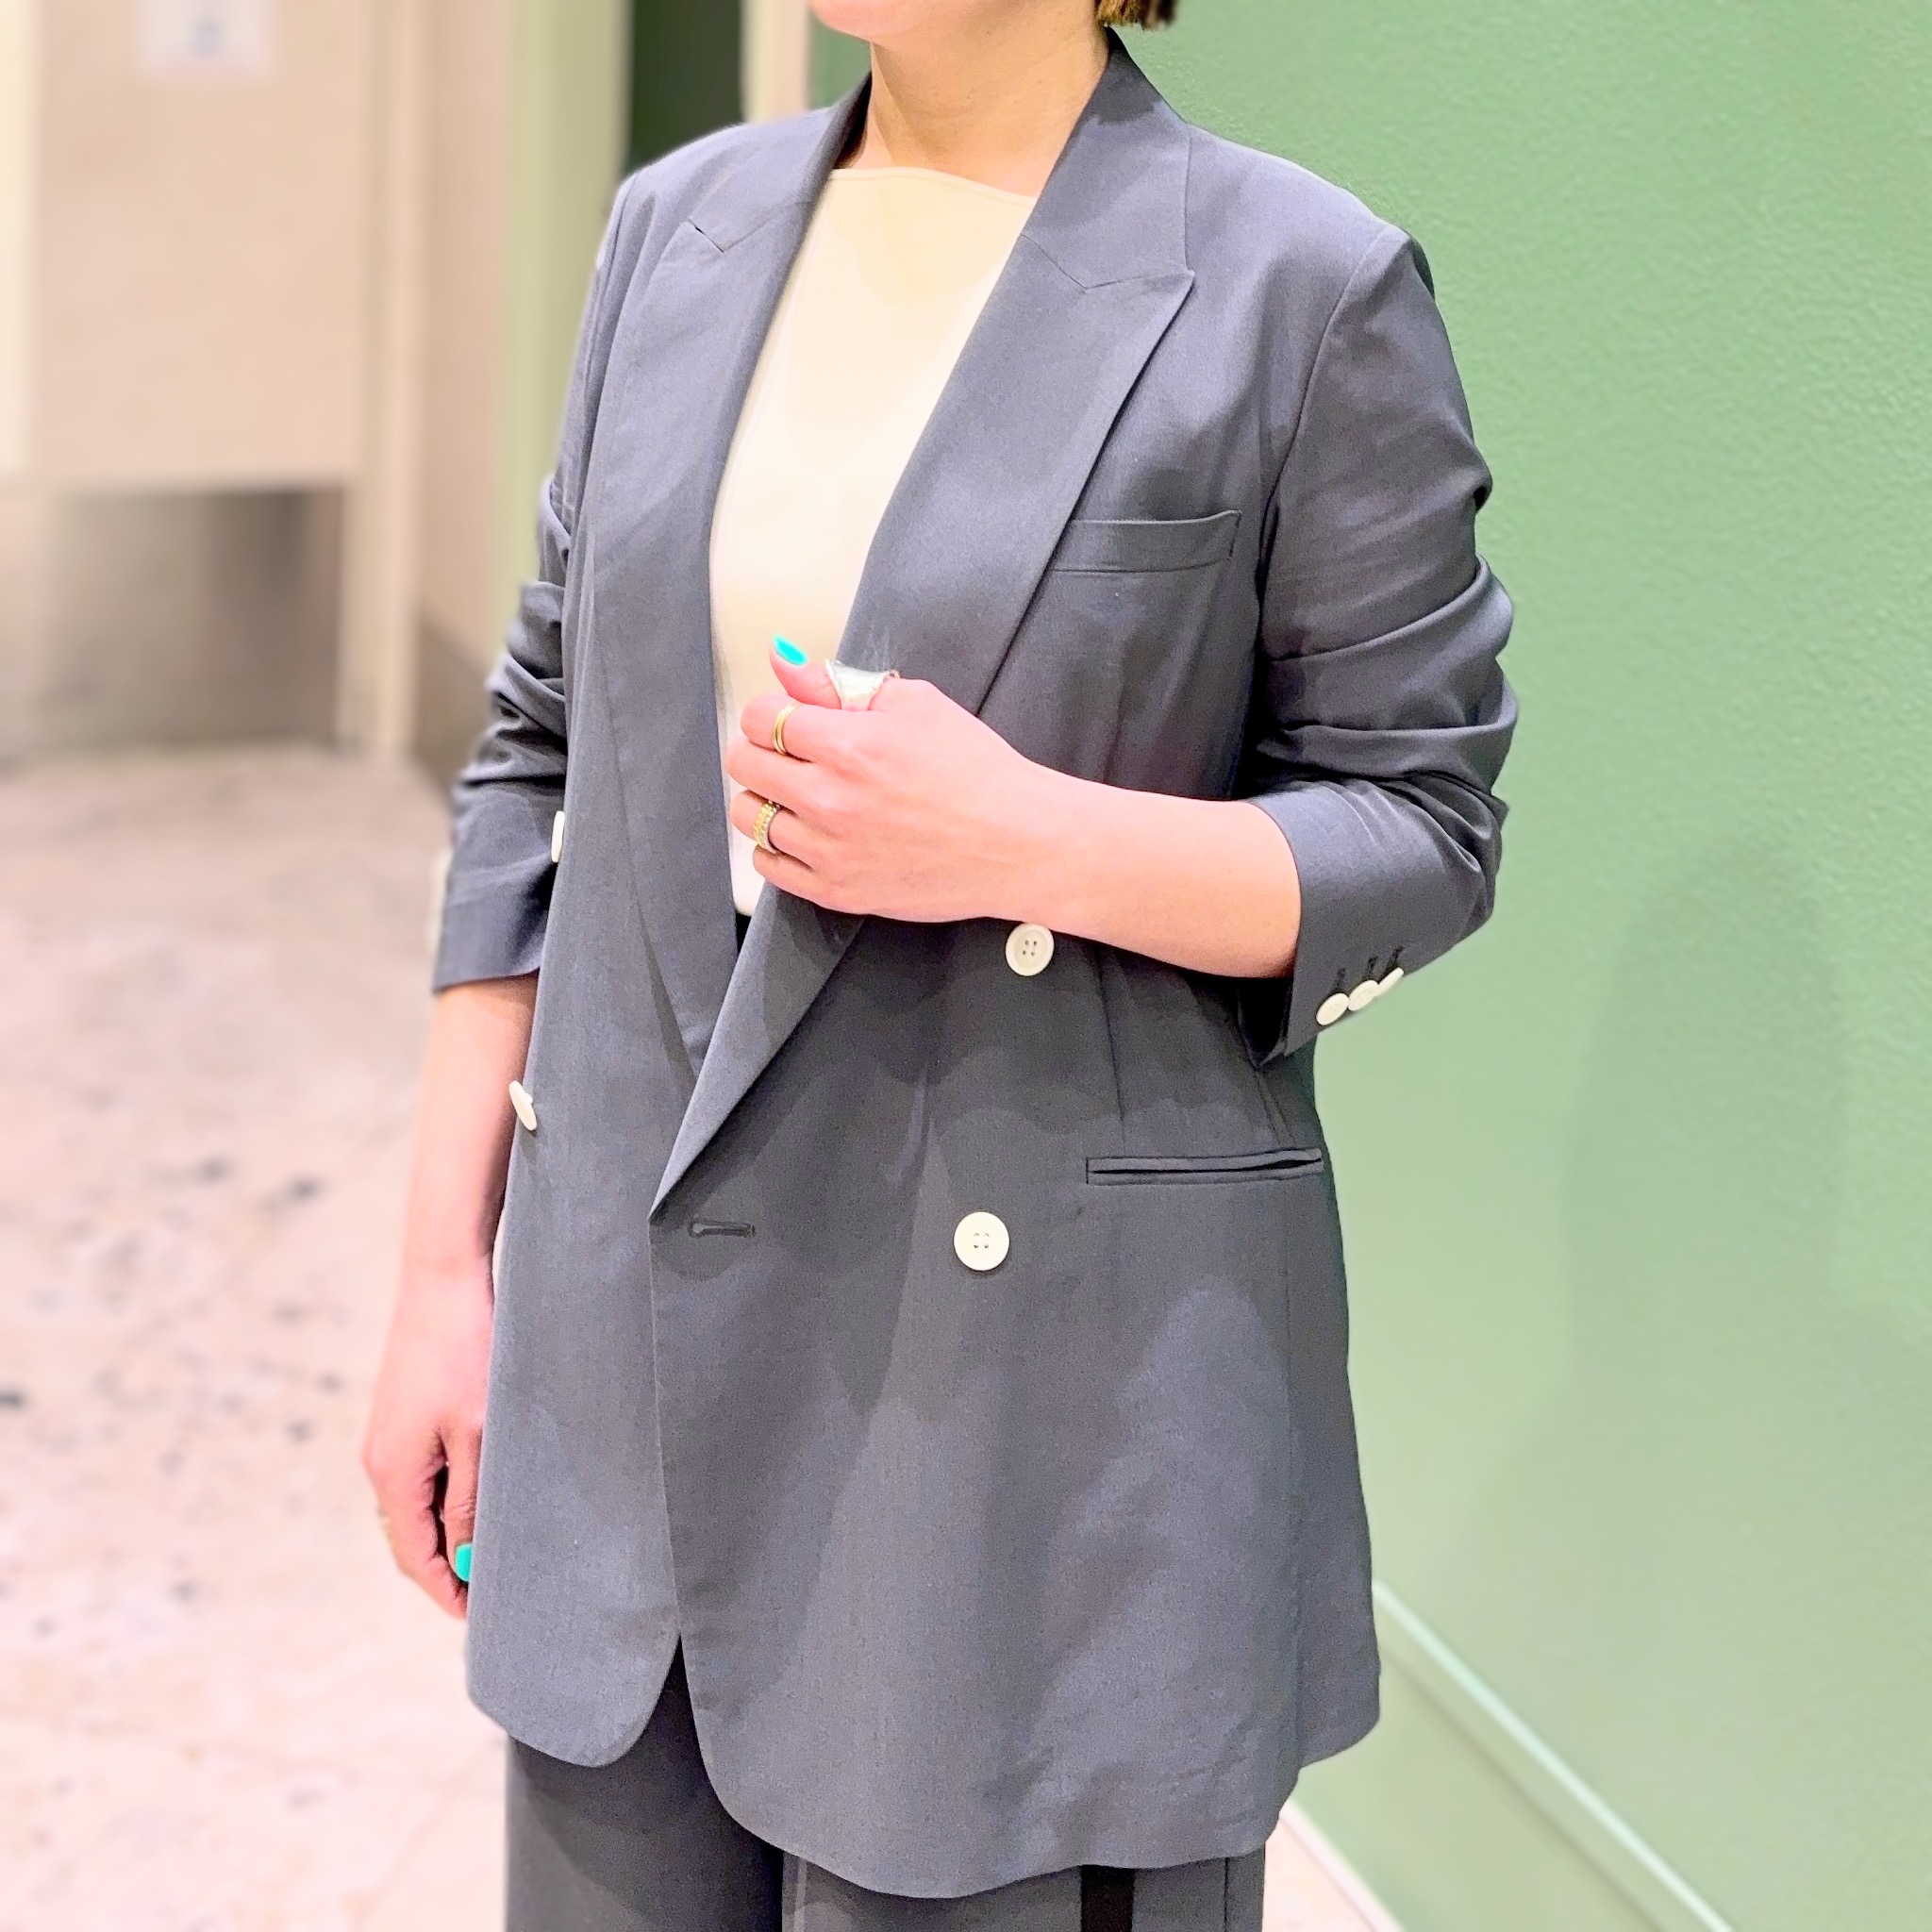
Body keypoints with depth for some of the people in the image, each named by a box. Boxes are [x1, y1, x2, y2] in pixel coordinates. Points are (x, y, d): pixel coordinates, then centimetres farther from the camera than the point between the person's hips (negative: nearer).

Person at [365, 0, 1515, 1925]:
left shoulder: (1305, 288, -8)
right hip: (640, 1329, 5)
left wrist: (1021, 839, -22)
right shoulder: (682, 226, 8)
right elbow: (543, 750, 11)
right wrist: (444, 1271, 8)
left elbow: (1420, 833, -4)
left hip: (1041, 1379, -4)